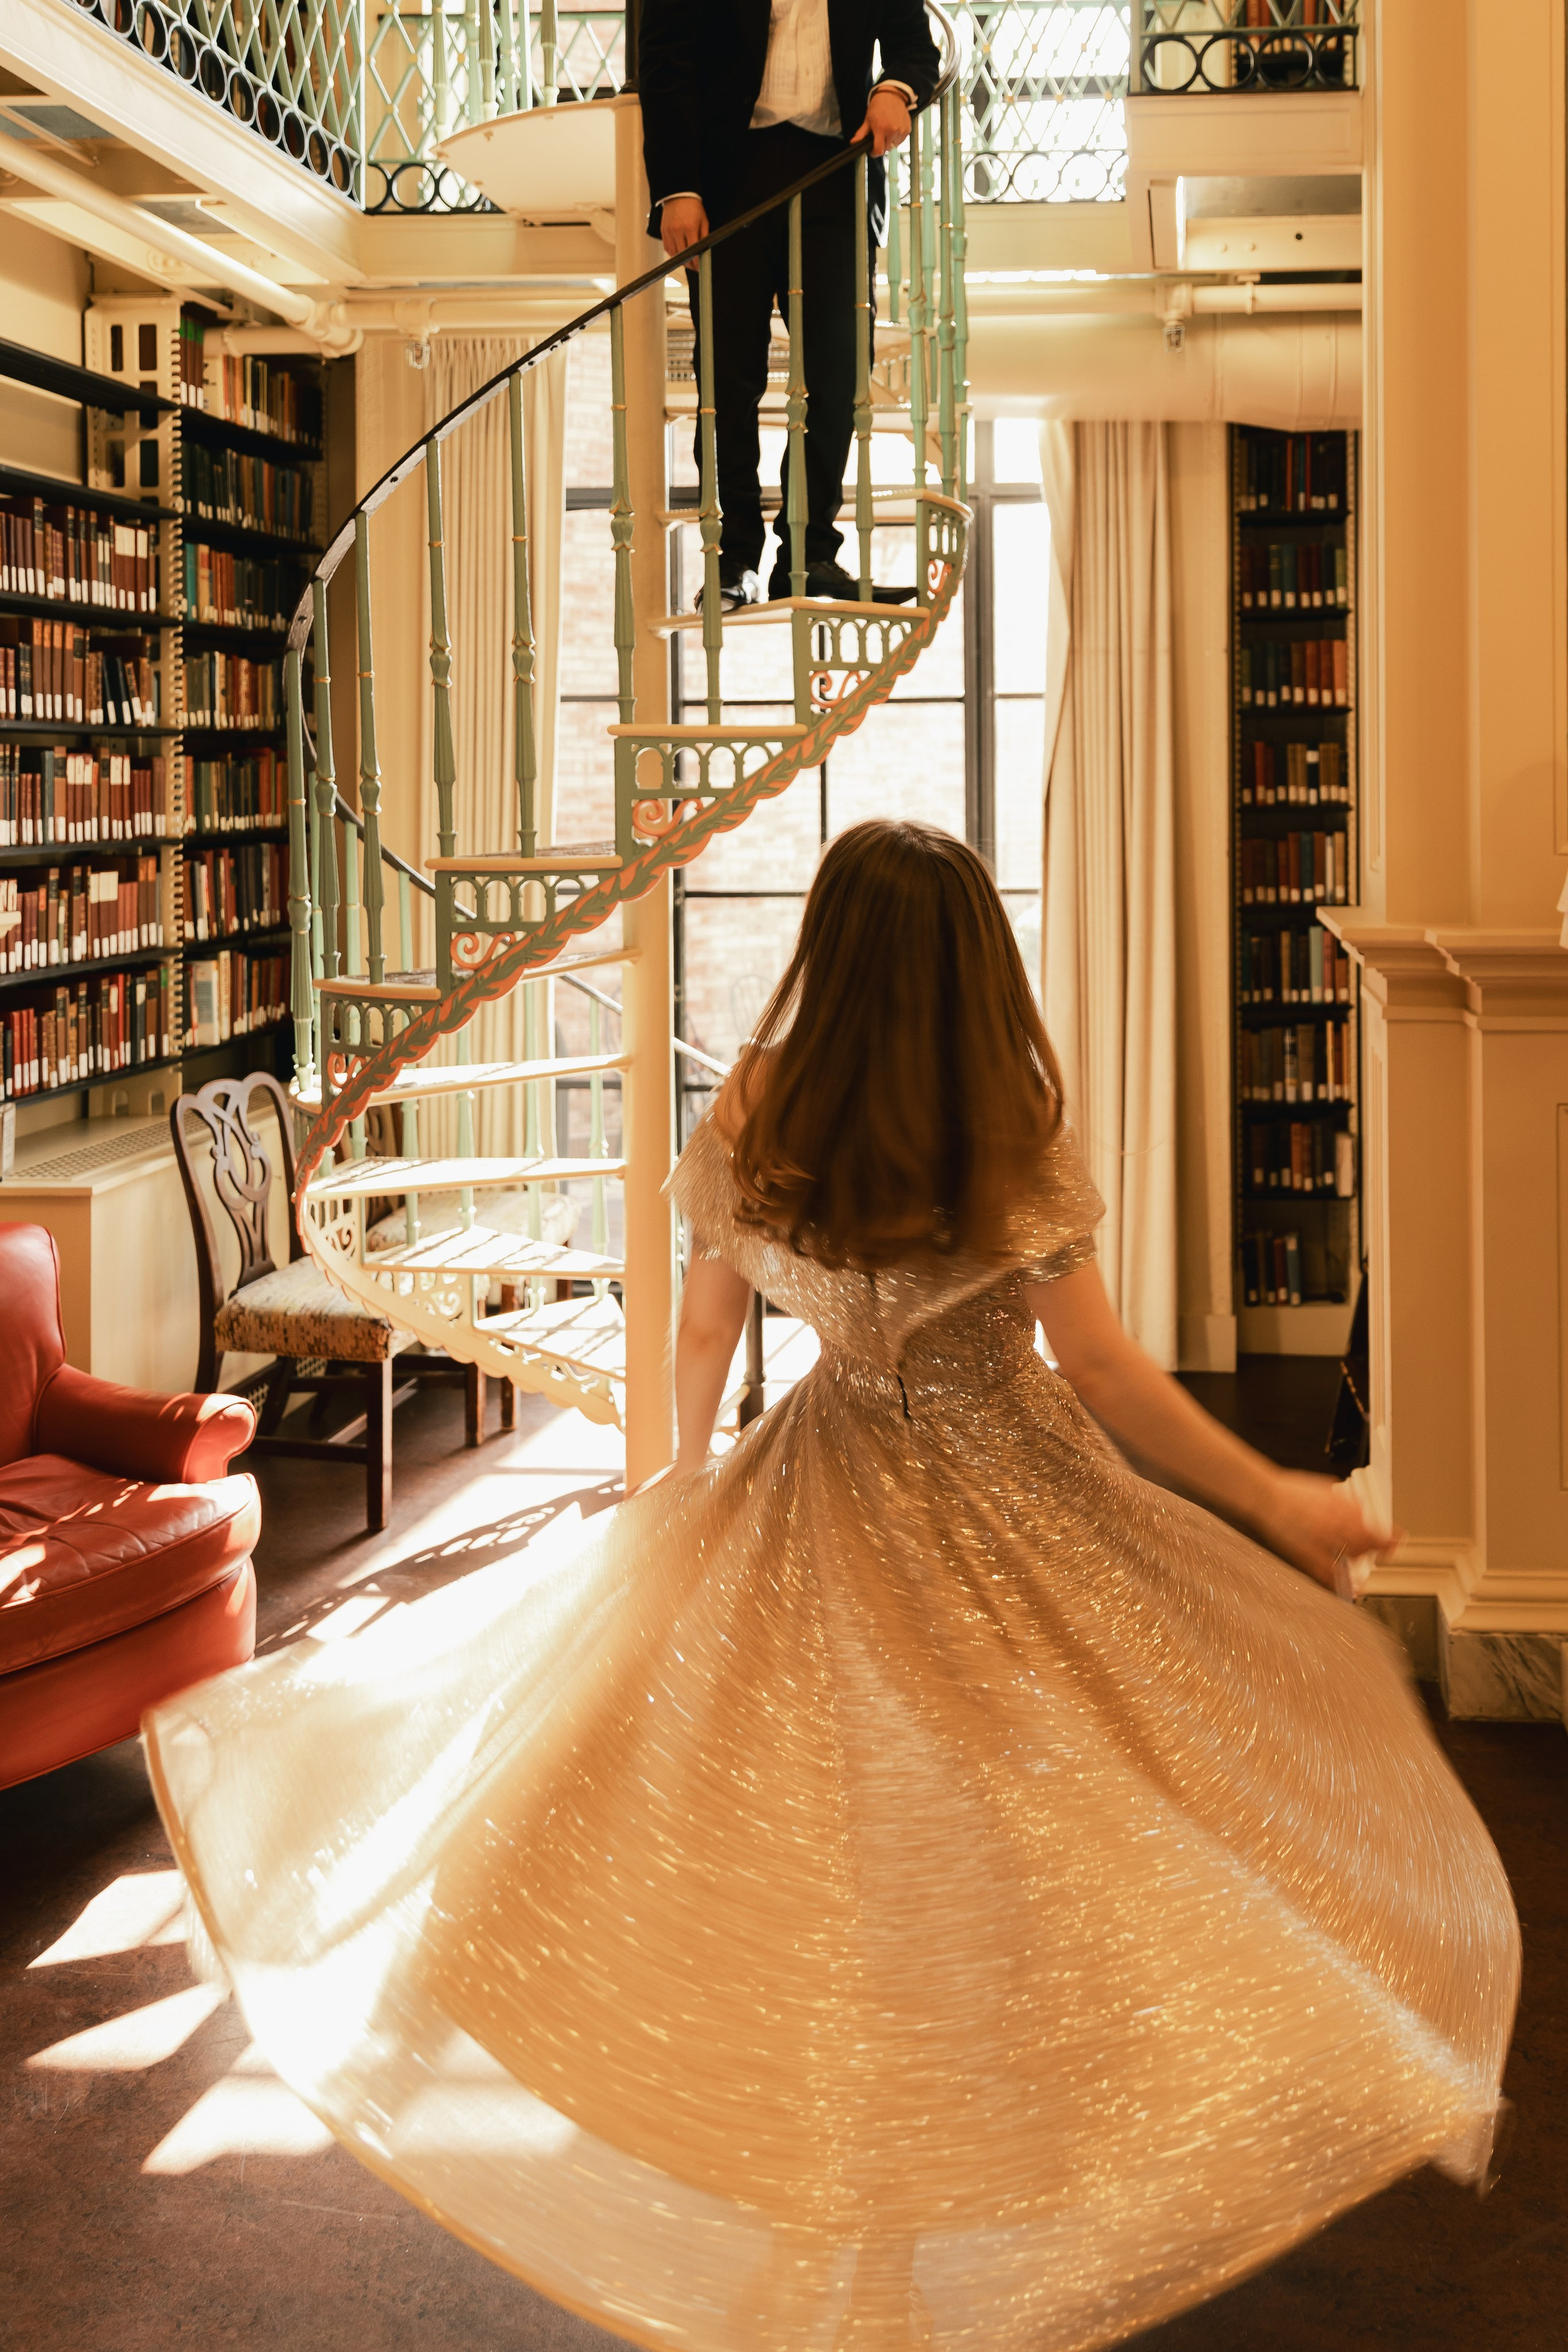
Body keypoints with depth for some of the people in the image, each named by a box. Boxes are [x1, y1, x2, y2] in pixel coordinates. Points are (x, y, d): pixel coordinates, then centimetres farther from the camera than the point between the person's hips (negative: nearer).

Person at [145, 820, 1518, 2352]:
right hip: (1007, 1503, -3)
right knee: (1000, 1836, 11)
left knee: (820, 1838, 17)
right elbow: (1102, 1373, -14)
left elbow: (703, 1330, 3)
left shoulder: (750, 1122, -9)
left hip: (822, 1504, 3)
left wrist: (689, 1466, 22)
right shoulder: (1018, 1148, -18)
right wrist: (1275, 1502, -5)